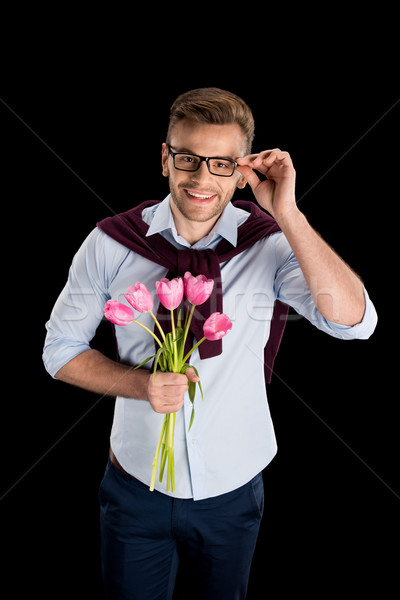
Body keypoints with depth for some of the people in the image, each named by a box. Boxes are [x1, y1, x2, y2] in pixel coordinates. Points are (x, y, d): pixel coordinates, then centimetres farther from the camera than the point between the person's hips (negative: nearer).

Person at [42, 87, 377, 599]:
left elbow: (355, 321, -27)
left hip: (232, 492, 1)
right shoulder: (111, 242, -12)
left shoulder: (272, 243, -14)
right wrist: (139, 384, -20)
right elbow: (60, 349, -3)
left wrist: (287, 214, -31)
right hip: (136, 486, 0)